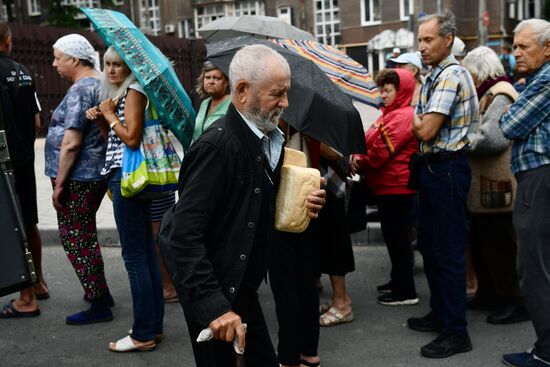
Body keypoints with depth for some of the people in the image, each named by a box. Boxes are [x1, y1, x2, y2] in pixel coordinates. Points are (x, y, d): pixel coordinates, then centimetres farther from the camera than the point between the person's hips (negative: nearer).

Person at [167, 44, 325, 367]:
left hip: (242, 291, 8)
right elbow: (185, 235, -25)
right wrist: (213, 305, -29)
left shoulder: (266, 140, 5)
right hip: (216, 297, -8)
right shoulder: (218, 145, -21)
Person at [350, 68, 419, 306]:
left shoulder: (403, 116, -16)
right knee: (394, 235, 17)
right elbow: (372, 143, 14)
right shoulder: (391, 114, 16)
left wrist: (360, 162, -8)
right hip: (388, 185, 10)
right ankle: (399, 282, 30)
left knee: (396, 237, -3)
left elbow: (382, 151, -21)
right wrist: (359, 158, -5)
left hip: (395, 186, -10)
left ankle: (405, 291, 6)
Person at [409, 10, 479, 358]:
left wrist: (415, 121, -2)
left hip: (446, 169, -10)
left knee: (448, 251, -5)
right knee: (429, 246, 17)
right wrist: (420, 122, -3)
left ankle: (456, 332, 3)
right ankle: (441, 314, 29)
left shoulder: (450, 75, -15)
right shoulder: (436, 76, 15)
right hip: (432, 167, 10)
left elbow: (426, 130, -20)